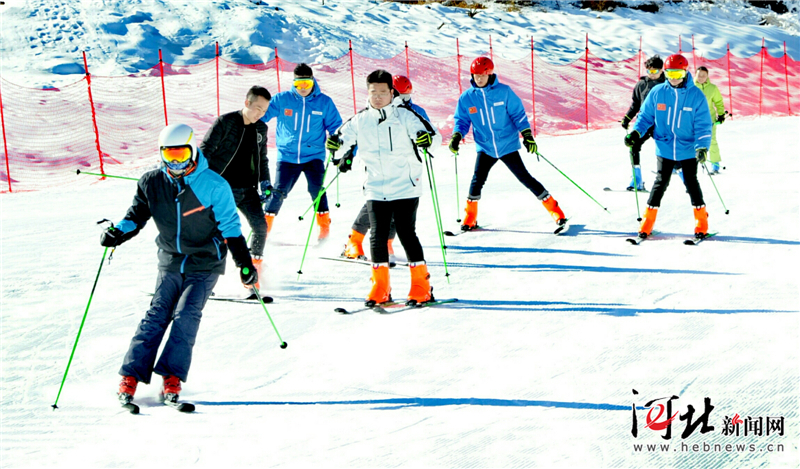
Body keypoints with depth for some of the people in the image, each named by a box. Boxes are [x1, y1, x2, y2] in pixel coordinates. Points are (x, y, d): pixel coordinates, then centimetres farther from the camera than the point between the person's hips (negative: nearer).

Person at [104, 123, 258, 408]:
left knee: (186, 315, -16)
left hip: (205, 265, -3)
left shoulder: (214, 185, -12)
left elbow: (230, 228, -6)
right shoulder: (152, 183, -3)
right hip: (170, 264, 3)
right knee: (156, 316, -7)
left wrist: (244, 263, -8)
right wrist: (118, 233, -11)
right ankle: (130, 377, -6)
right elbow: (137, 215, 8)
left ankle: (172, 379, -12)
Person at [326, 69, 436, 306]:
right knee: (377, 236, -1)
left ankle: (421, 285, 5)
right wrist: (338, 147, -5)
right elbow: (344, 137, 17)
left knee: (407, 233, -5)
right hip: (376, 189, 3)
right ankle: (380, 287, 9)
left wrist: (426, 138, -29)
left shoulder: (404, 116, -2)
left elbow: (430, 134, -6)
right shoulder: (359, 121, 6)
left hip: (406, 187, -3)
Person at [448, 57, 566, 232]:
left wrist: (527, 134, -7)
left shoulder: (504, 91, -7)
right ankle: (469, 220, 6)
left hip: (507, 145, -2)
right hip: (485, 148, 2)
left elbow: (518, 113, -1)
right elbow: (462, 120, 7)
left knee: (525, 178, -2)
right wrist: (456, 136, -10)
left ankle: (555, 210, 7)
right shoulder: (466, 98, -2)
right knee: (477, 180, -11)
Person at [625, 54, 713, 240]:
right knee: (661, 183, 3)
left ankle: (702, 224, 17)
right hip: (665, 149, 1)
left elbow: (703, 125, -6)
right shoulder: (657, 93, -2)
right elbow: (646, 116, 7)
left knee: (691, 183, 4)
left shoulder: (696, 95, -6)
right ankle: (647, 223, 9)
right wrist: (636, 132, -9)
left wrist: (702, 147, -18)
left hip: (688, 150, -1)